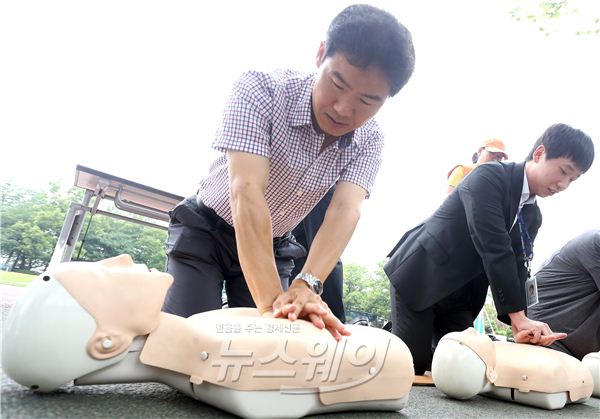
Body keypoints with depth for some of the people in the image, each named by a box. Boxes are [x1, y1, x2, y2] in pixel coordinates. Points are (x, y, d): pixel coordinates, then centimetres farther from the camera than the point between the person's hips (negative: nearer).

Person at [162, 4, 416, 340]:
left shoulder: (369, 141, -15)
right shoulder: (260, 90, -28)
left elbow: (346, 211, -30)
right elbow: (247, 192, -40)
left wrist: (307, 286, -48)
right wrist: (271, 299, -48)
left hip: (274, 247, 3)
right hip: (204, 231, -3)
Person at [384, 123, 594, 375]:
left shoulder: (532, 216, 8)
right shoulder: (489, 176, -18)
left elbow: (517, 268, 1)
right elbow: (493, 249, -27)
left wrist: (521, 323, -13)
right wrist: (518, 316, -27)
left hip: (460, 295, 8)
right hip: (419, 276, -8)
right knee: (412, 365, -9)